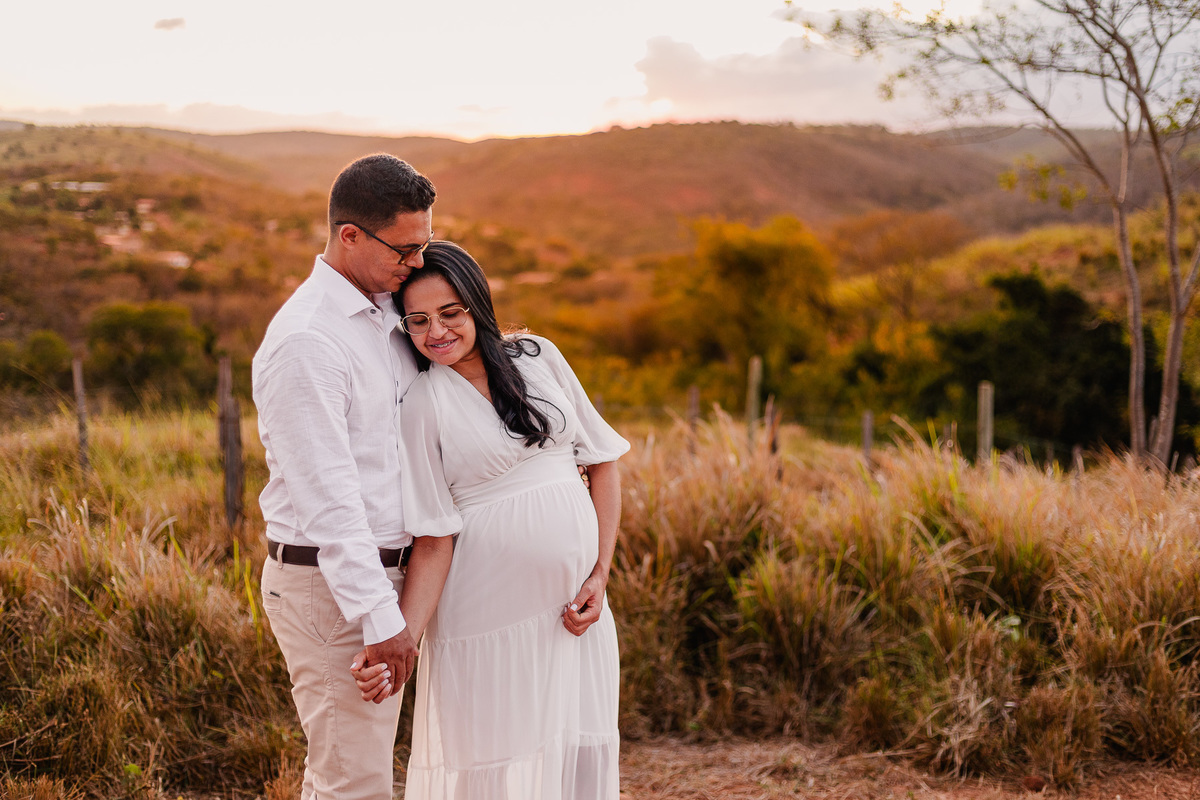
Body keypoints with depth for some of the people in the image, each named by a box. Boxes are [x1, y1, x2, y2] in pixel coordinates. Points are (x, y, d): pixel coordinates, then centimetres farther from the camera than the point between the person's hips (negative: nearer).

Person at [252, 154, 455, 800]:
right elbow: (328, 495, -22)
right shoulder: (305, 340, -19)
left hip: (384, 570, 9)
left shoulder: (386, 314, 10)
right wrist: (380, 617, -23)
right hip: (328, 583, -9)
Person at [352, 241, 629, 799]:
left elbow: (603, 461, 9)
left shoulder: (539, 358, 6)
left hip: (574, 601, 4)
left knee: (577, 752, 8)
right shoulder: (420, 405, -4)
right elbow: (434, 532, -6)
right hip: (488, 606, -4)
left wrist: (600, 575, 0)